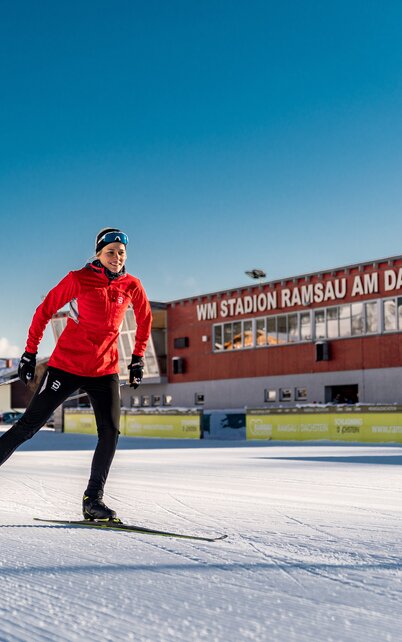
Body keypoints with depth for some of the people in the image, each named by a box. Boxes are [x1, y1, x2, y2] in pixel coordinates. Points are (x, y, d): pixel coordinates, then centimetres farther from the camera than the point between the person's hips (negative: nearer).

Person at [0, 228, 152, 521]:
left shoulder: (132, 286, 2)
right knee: (28, 426, -3)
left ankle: (93, 500, 2)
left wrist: (138, 359, 18)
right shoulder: (78, 279, -7)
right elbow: (45, 311, 0)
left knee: (110, 433, -9)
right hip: (67, 365, -3)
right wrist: (30, 352, 0)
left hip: (105, 370, 3)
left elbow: (145, 320, 19)